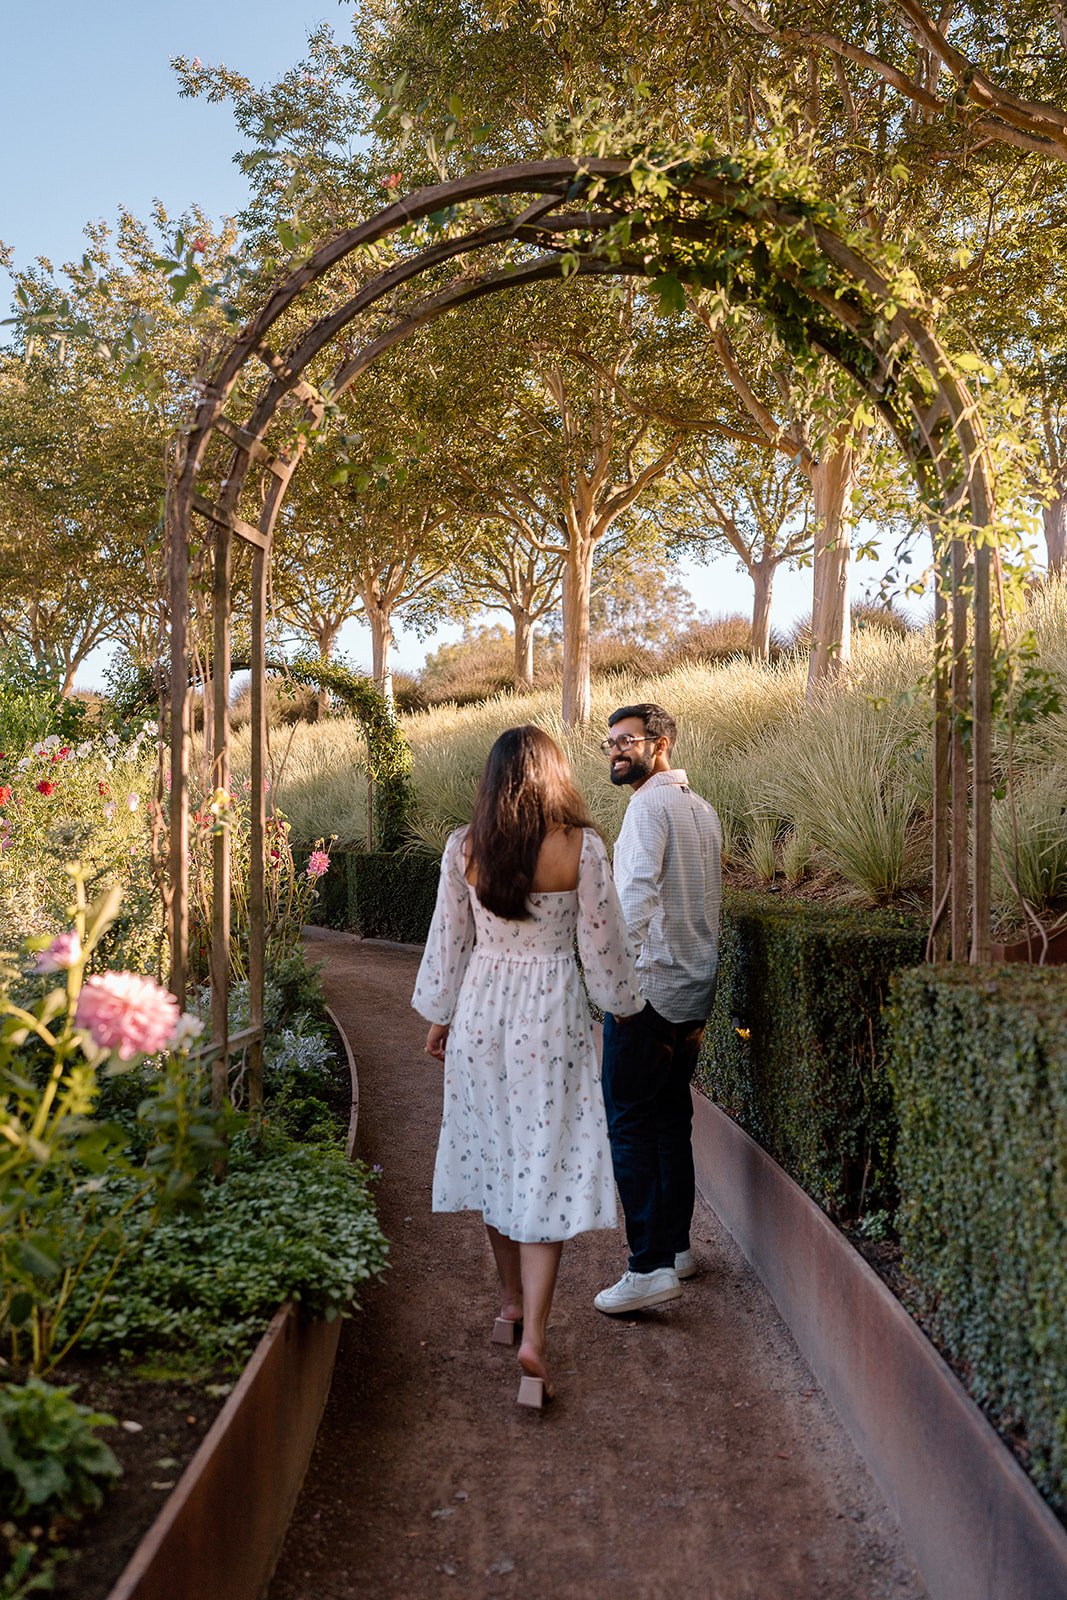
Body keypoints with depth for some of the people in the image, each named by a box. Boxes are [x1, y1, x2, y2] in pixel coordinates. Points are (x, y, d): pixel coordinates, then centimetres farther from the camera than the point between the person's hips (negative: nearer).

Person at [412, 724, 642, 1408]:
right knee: (546, 1166, 1)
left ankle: (513, 1304, 32)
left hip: (481, 1010, 3)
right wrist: (623, 1001, 14)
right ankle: (534, 1335, -6)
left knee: (494, 1155, 17)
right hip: (552, 1015, -3)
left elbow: (449, 940, 3)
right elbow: (602, 943, -4)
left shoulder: (464, 847, -4)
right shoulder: (582, 847, -10)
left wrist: (440, 1015, 16)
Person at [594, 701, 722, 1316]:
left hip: (650, 987, -9)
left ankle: (651, 1268, -7)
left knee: (631, 1126, -6)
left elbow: (638, 895, -21)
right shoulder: (703, 809, 16)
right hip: (695, 989, 9)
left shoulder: (651, 805, -12)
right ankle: (677, 1246, 23)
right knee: (672, 1119, 16)